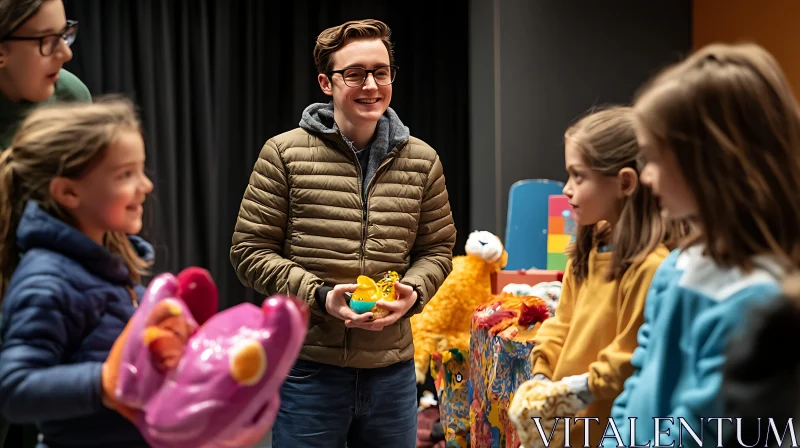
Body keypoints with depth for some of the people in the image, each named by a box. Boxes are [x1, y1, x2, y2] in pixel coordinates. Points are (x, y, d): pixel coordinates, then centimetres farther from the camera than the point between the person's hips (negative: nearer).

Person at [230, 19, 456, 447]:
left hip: (391, 368, 3)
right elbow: (250, 251, -4)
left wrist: (412, 293, -8)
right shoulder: (285, 154, -5)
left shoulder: (422, 160, 5)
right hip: (309, 367, -3)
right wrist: (319, 295, -16)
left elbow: (437, 249, 13)